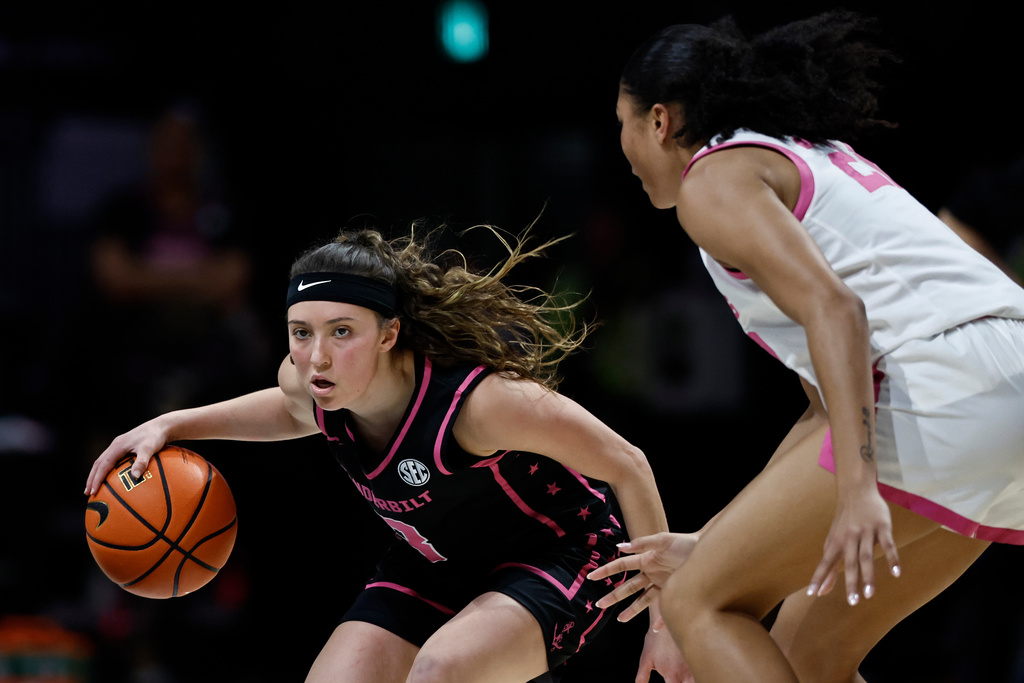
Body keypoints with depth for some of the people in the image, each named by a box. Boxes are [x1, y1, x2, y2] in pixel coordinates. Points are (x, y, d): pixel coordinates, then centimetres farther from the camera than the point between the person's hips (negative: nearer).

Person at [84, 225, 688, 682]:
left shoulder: (479, 399, -36)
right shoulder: (308, 382, -17)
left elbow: (628, 466, -25)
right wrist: (173, 426, -1)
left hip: (560, 554, -6)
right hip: (439, 564, 7)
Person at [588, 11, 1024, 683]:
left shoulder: (716, 176, 3)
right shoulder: (816, 159, 31)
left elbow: (834, 307, -15)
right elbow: (832, 403, 30)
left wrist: (857, 490, -25)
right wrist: (715, 547, 33)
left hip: (943, 392, -9)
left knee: (700, 605, 0)